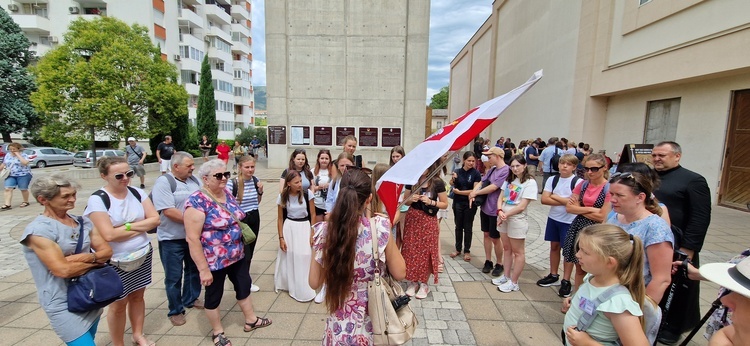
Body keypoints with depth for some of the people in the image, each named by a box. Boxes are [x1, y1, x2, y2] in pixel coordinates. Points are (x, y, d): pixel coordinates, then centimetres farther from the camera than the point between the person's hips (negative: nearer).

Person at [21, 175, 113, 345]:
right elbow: (63, 270, -22)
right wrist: (97, 260, -9)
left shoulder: (82, 222, 2)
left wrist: (86, 257, -16)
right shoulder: (38, 229, -16)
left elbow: (107, 251, 2)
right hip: (64, 305, -6)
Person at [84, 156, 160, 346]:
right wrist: (140, 226, -13)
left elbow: (155, 219, -7)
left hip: (143, 255, 4)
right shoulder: (97, 200, -17)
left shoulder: (137, 193, -3)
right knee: (118, 304, 13)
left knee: (137, 296, 19)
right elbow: (109, 234, -23)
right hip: (115, 262, -4)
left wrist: (128, 226, -17)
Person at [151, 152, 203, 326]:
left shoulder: (194, 180, 5)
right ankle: (175, 311, 25)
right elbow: (168, 211, -23)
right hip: (172, 238, -6)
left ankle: (191, 299, 40)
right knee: (174, 276, 8)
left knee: (194, 269, 20)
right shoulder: (164, 182, -15)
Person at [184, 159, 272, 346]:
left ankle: (250, 320, 41)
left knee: (244, 286, 20)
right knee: (214, 295, 15)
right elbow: (192, 238, -23)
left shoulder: (227, 194, 1)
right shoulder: (197, 201, -23)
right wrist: (203, 269, -22)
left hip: (237, 255, 7)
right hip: (214, 261, -7)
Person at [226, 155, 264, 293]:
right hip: (240, 221, -5)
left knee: (250, 252, 14)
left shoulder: (255, 180, 0)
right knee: (245, 254, 5)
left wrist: (260, 191, -6)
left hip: (255, 219, 5)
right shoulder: (232, 183, -17)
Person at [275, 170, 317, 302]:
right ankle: (288, 283, 36)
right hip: (289, 228, 1)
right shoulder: (283, 197, -7)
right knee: (288, 258, 13)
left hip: (304, 227, -1)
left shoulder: (307, 194, -12)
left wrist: (312, 233, -7)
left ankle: (304, 289, 22)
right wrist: (281, 238, -3)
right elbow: (280, 219, 0)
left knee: (304, 257, 3)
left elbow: (313, 215, -5)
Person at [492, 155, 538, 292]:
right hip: (504, 218, 7)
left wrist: (506, 215, -14)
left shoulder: (530, 182, -11)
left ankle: (514, 282, 15)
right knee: (506, 249, 16)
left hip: (517, 219, -7)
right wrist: (500, 211, -12)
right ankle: (506, 277, 29)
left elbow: (522, 206, -16)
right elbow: (500, 197, 5)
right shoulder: (509, 179, 10)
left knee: (518, 252, 5)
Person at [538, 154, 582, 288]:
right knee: (554, 246, 15)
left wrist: (554, 197, -14)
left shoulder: (578, 182, -11)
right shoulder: (552, 180, 1)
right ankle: (553, 275, 30)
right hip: (553, 218, 5)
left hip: (569, 221, -4)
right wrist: (564, 201, -16)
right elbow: (544, 199, -6)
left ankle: (566, 280, 21)